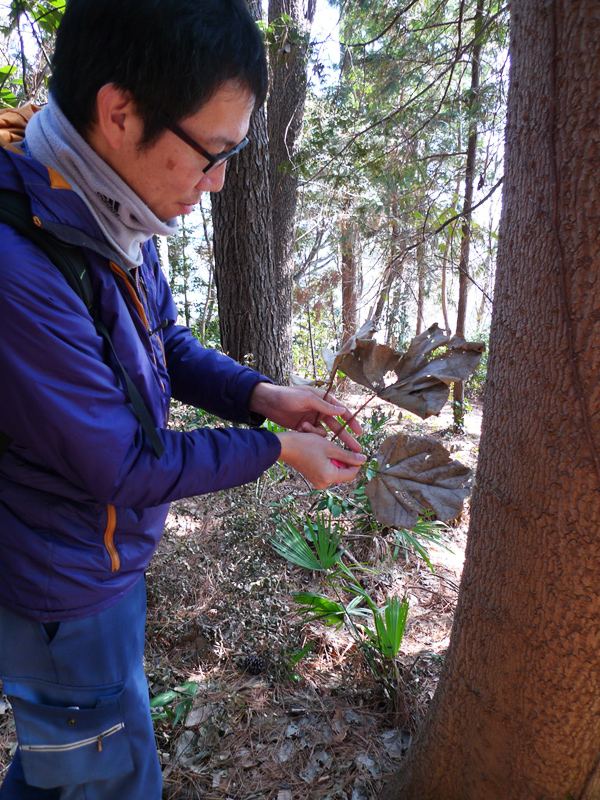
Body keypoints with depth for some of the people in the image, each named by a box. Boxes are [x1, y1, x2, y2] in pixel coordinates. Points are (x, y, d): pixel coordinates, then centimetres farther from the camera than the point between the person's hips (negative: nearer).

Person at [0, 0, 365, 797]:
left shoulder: (110, 218, -7)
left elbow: (169, 344, 6)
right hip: (66, 592, -7)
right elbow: (122, 466, -26)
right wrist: (279, 449, -16)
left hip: (101, 557, 7)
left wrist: (260, 394, -9)